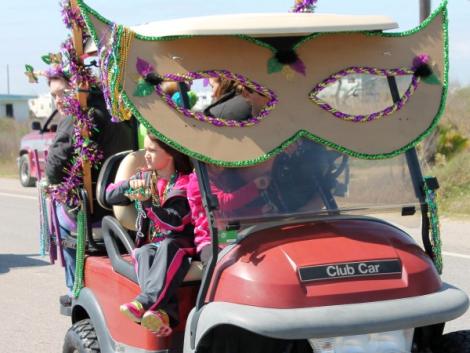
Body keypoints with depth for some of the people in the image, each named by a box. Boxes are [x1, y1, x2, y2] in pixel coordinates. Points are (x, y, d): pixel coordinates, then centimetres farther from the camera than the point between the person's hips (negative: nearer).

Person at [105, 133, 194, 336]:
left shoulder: (184, 184, 1)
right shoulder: (144, 178, 19)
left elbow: (176, 222, -11)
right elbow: (109, 195, 16)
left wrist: (147, 203, -20)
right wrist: (128, 186, -5)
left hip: (178, 244, -3)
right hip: (150, 243, 4)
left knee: (168, 248, -38)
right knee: (143, 254, -32)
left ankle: (144, 303, -53)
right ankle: (164, 312, -55)